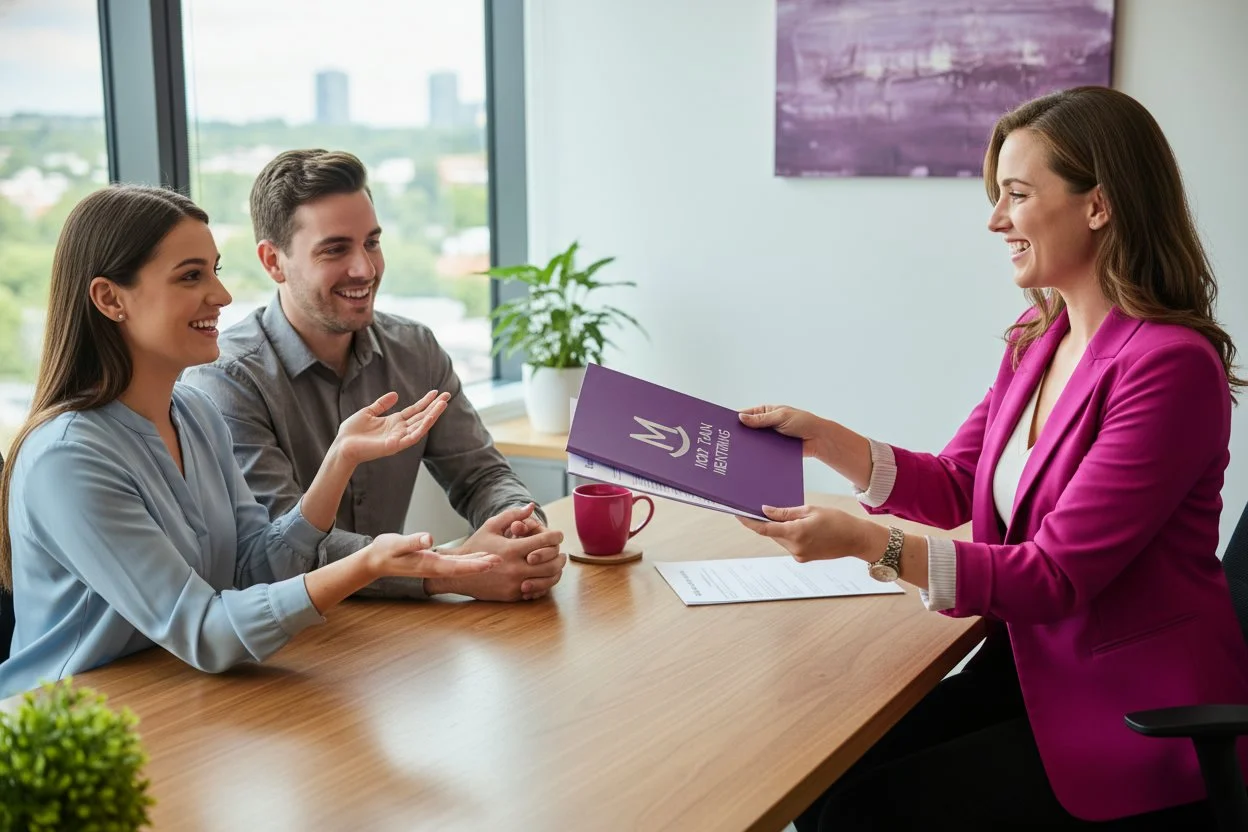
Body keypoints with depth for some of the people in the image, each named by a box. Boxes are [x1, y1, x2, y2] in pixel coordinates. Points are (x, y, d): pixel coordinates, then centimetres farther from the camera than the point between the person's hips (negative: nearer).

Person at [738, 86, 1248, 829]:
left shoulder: (1169, 364, -21)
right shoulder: (1039, 336, 5)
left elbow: (1057, 576, -22)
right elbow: (954, 489, 11)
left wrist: (870, 544, -29)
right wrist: (821, 437, -1)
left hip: (1137, 716, -7)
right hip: (1032, 668, 7)